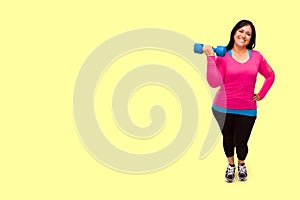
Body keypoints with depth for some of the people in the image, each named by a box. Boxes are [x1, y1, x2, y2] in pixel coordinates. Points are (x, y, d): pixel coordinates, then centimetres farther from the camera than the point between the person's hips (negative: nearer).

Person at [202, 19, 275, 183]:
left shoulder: (257, 56, 0)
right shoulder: (223, 56, -8)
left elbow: (270, 76, 14)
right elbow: (214, 82, -19)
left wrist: (261, 95, 6)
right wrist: (210, 57, -22)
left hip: (247, 110, 1)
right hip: (224, 109, -1)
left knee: (241, 142, 8)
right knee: (228, 139, 15)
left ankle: (241, 164, 42)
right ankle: (230, 165, 45)